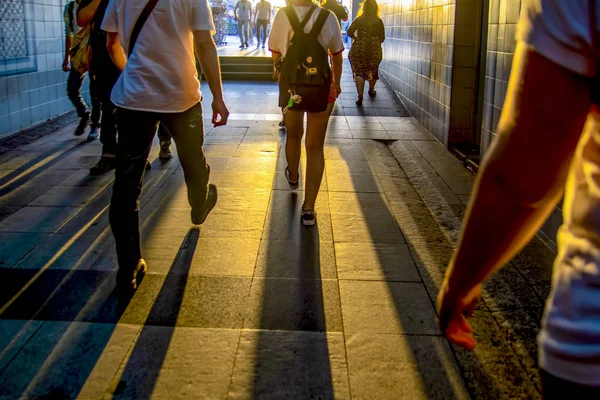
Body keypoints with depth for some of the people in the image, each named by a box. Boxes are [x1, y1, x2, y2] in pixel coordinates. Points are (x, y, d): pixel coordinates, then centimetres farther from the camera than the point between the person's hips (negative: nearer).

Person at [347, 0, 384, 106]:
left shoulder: (359, 20, -3)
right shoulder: (378, 21, -2)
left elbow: (349, 32, -9)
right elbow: (382, 38, -1)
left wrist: (357, 38, 8)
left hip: (359, 49, -1)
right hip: (374, 50, 1)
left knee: (359, 71, -1)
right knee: (373, 70, 22)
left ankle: (360, 96, -14)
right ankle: (371, 90, 42)